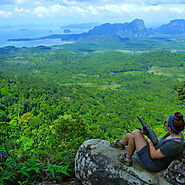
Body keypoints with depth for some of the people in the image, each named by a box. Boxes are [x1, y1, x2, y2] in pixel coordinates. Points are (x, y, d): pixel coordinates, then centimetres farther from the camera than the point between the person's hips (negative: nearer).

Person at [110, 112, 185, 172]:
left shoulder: (173, 145, -34)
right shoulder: (177, 133, -7)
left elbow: (153, 155, -26)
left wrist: (150, 142, -11)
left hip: (153, 164, -9)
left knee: (136, 133, -12)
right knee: (129, 135, 4)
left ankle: (127, 158, 9)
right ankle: (120, 143, 38)